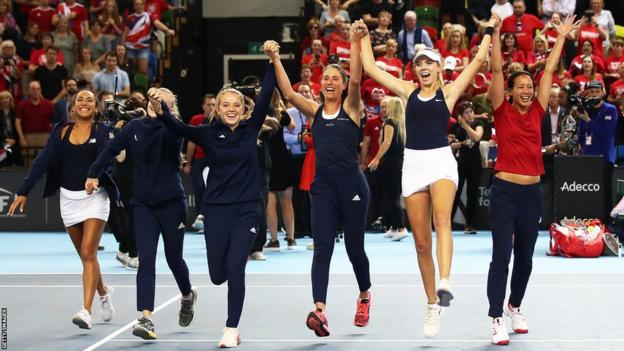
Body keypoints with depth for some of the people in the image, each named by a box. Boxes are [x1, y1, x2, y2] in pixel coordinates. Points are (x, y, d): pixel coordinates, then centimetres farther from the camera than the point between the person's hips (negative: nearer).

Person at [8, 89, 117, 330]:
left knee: (88, 253, -15)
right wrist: (23, 192, -5)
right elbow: (43, 162, 2)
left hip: (95, 197, -4)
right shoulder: (61, 132, 5)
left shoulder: (102, 131, -3)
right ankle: (103, 292, 39)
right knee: (85, 256, 13)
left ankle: (86, 311, -19)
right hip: (68, 199, 4)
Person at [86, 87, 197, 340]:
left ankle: (188, 296, 43)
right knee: (146, 261, -10)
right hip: (143, 204, 2)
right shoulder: (134, 127, 1)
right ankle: (146, 319, -15)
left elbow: (173, 128, -33)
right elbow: (111, 150, 9)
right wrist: (93, 174, 4)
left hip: (171, 203, -2)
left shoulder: (172, 130, -10)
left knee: (174, 259, 12)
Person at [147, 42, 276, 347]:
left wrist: (272, 61, -14)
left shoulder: (251, 128, 2)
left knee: (235, 269, -10)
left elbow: (265, 96, -6)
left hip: (247, 209, 0)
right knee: (218, 274, 4)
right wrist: (160, 112, -34)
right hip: (216, 209, 1)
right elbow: (178, 128, -15)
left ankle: (232, 329, -1)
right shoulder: (208, 134, -1)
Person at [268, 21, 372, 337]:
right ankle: (319, 310, -22)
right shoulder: (314, 111, 9)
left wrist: (355, 42, -25)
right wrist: (275, 59, -13)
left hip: (352, 184, -2)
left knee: (354, 247, 10)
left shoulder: (351, 108, 2)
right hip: (322, 186, 2)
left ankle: (364, 296, 36)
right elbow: (288, 93, -5)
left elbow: (355, 79, -15)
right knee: (322, 249, -10)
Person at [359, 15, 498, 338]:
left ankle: (445, 284, -46)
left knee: (441, 220, -31)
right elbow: (370, 68, 16)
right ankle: (432, 305, 12)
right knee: (421, 242, 3)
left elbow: (478, 61, 7)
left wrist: (489, 30, 14)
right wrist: (365, 38, 23)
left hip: (441, 161, -3)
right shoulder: (407, 91, 14)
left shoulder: (448, 91, 9)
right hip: (413, 165, 3)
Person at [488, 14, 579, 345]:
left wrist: (561, 38, 16)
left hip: (532, 192, 5)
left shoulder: (537, 112, 8)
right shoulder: (502, 112, -2)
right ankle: (497, 319, -7)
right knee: (501, 257, -7)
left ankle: (515, 306, 33)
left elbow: (549, 71, 12)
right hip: (505, 191, -5)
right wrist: (495, 33, -11)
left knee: (525, 256, 14)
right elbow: (497, 70, -7)